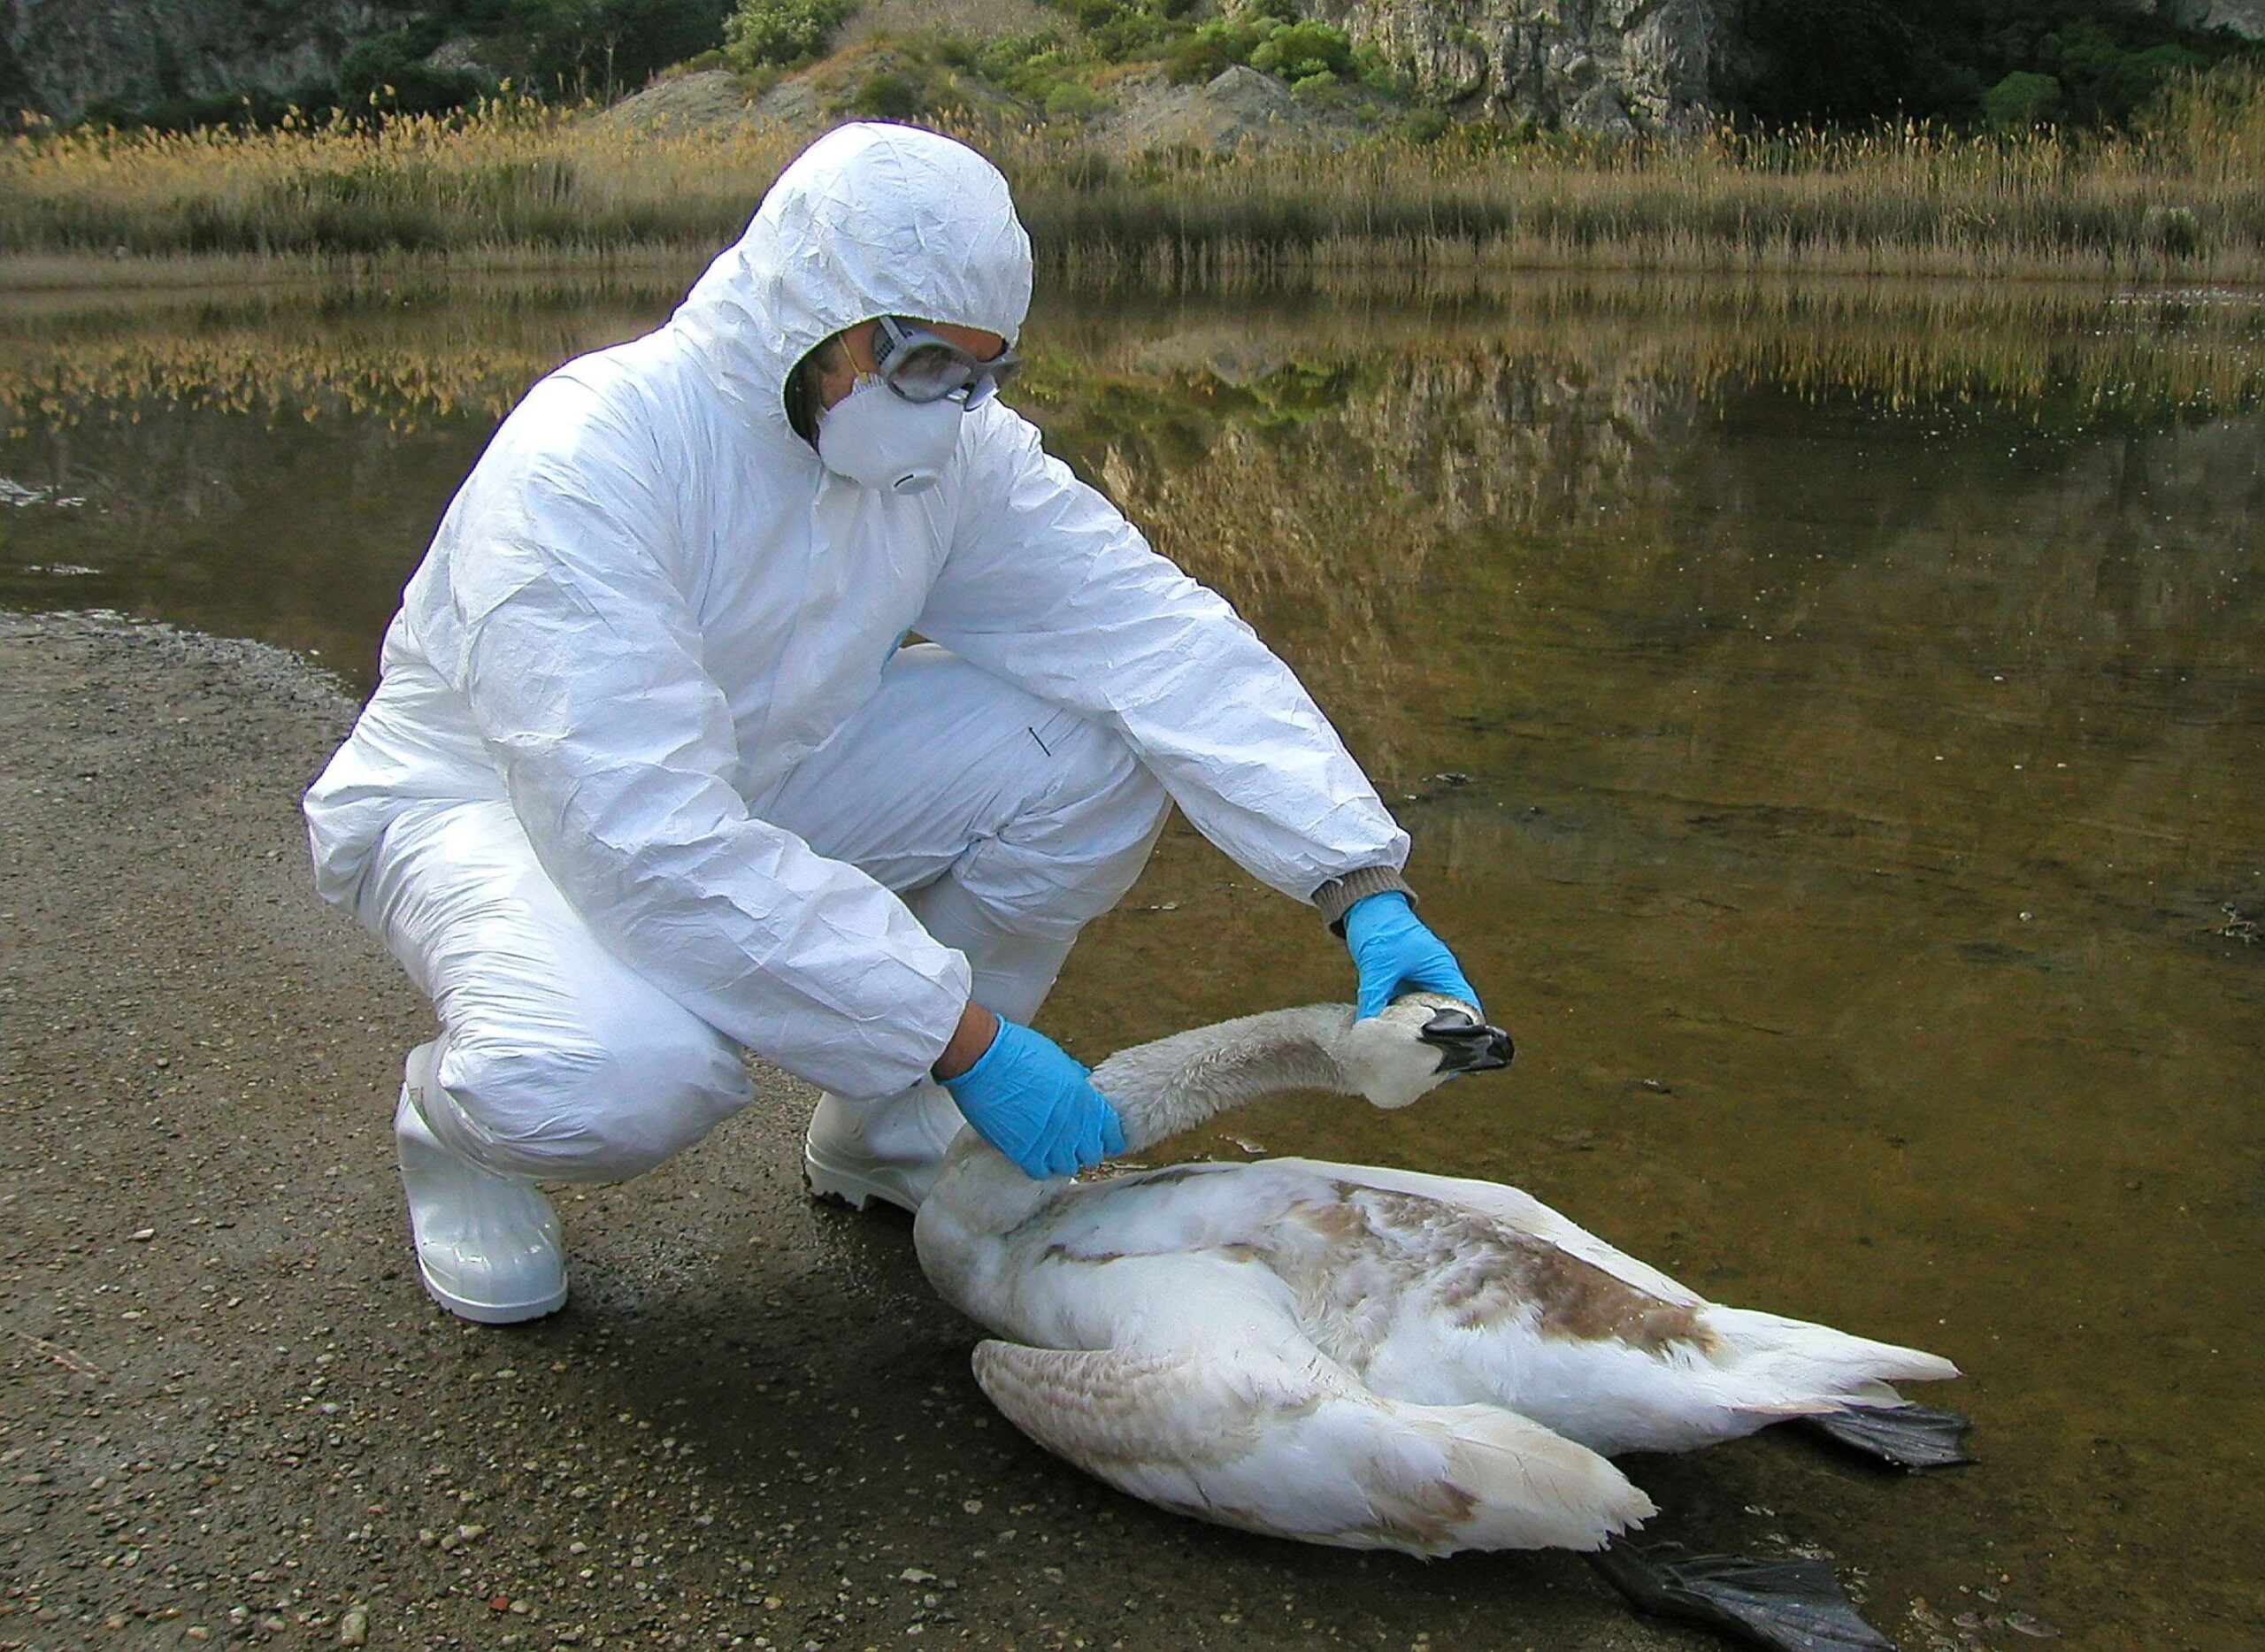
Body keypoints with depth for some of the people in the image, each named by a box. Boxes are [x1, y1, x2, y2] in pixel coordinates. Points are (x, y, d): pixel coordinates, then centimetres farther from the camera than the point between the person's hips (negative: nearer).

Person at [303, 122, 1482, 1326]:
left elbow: (1156, 635, -16)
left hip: (765, 779, 6)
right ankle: (454, 1113, 1)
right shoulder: (578, 469, -32)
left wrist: (1361, 882, -27)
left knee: (1096, 746, -15)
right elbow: (653, 843, -39)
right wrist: (964, 1034, -38)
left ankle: (885, 1128, 3)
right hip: (491, 803, -5)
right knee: (619, 1072, -39)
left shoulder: (950, 445, -13)